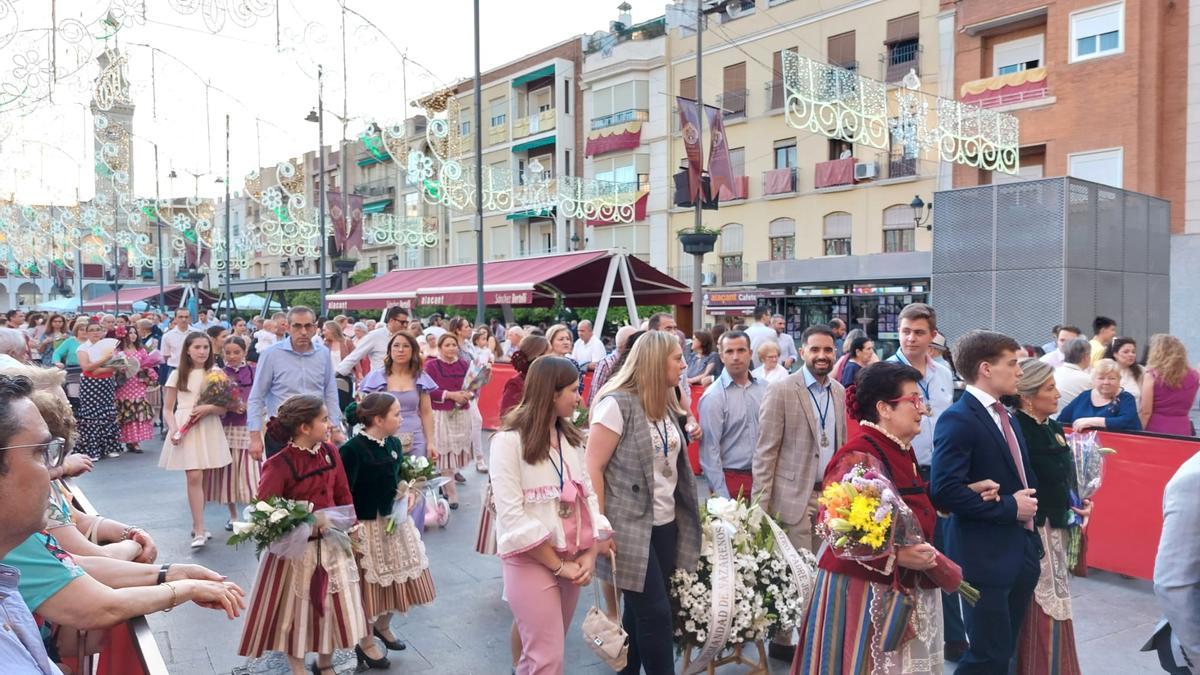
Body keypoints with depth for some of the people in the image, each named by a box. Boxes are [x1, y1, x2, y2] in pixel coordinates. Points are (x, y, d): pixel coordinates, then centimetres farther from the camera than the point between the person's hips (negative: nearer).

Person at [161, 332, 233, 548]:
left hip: (209, 428, 1)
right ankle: (199, 531, -7)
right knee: (194, 477, -9)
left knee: (199, 478, 6)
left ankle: (197, 526, 19)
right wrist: (173, 429, -11)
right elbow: (167, 409, 6)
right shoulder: (177, 375, 5)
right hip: (185, 429, -1)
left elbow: (224, 408, 4)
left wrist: (208, 408, -16)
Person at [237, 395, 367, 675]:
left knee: (334, 606, 15)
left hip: (331, 543, 5)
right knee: (295, 610, 13)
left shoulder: (330, 452, -3)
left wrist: (351, 525, -2)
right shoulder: (278, 465, -21)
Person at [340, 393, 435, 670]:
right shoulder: (352, 449, -21)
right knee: (371, 584, 7)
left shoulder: (394, 444, 1)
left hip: (395, 521, 7)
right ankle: (365, 643, 29)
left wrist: (410, 493, -1)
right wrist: (351, 530, -24)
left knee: (396, 579, 18)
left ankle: (383, 627, 43)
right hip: (367, 527, -7)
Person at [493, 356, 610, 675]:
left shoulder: (571, 438, 9)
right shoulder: (509, 440, -14)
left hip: (572, 559, 6)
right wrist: (558, 565, -14)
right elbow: (512, 516, -17)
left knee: (551, 649, 15)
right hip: (531, 561, -6)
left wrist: (590, 554, -6)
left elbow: (588, 494, 7)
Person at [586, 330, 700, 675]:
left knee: (641, 612, 15)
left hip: (666, 523, 7)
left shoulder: (668, 406, 10)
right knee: (656, 613, -2)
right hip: (632, 527, -7)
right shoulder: (617, 404, -14)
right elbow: (592, 468, -14)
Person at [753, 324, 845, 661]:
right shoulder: (781, 391, -9)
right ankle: (783, 639, 18)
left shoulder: (840, 392, 9)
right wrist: (761, 503, -14)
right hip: (794, 496, -6)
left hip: (832, 495, 6)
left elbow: (842, 444, 16)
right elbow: (765, 451, -11)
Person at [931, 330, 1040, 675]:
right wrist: (1009, 508, -18)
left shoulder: (1004, 414, 12)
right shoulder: (958, 419, -18)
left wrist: (1028, 503, 3)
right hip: (985, 555, -9)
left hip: (1020, 549, 9)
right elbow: (946, 491, -26)